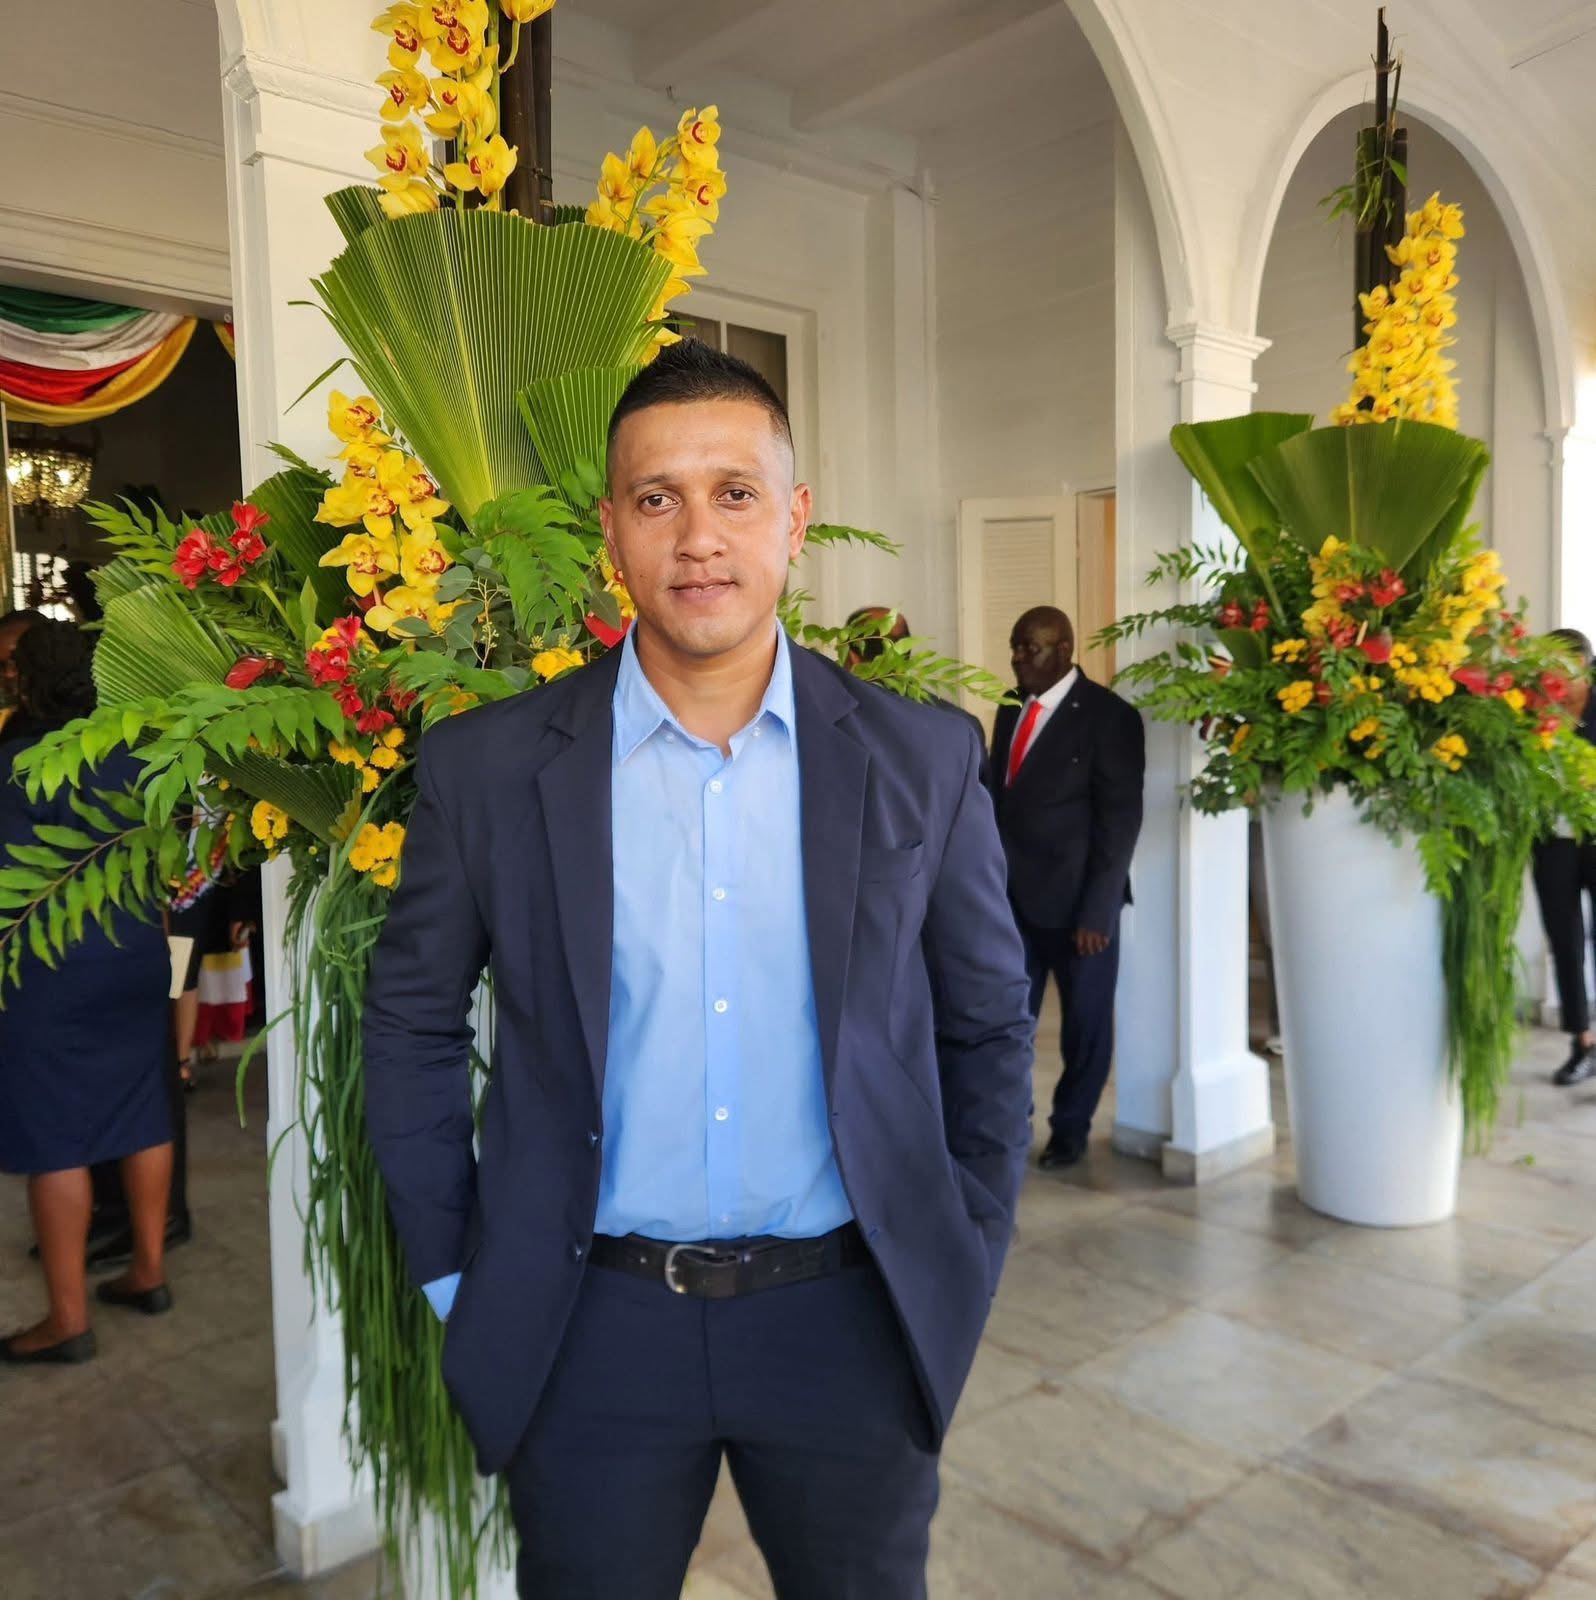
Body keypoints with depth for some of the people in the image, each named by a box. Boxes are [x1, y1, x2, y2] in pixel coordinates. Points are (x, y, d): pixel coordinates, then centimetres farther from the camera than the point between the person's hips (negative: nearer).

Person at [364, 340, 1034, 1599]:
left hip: (850, 1318, 1)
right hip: (592, 1330, 0)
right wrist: (451, 1273, 2)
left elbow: (989, 1025, 4)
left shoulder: (921, 761, -5)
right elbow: (412, 1025, 3)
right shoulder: (487, 765, -7)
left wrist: (967, 1255, 3)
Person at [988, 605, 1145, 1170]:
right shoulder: (1012, 710, 9)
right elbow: (997, 796, 11)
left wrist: (1097, 910, -15)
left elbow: (1120, 820, -11)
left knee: (1085, 1021, 11)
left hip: (1075, 899, -5)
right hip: (1011, 895, 5)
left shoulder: (1109, 716, -9)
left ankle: (1070, 1128, 28)